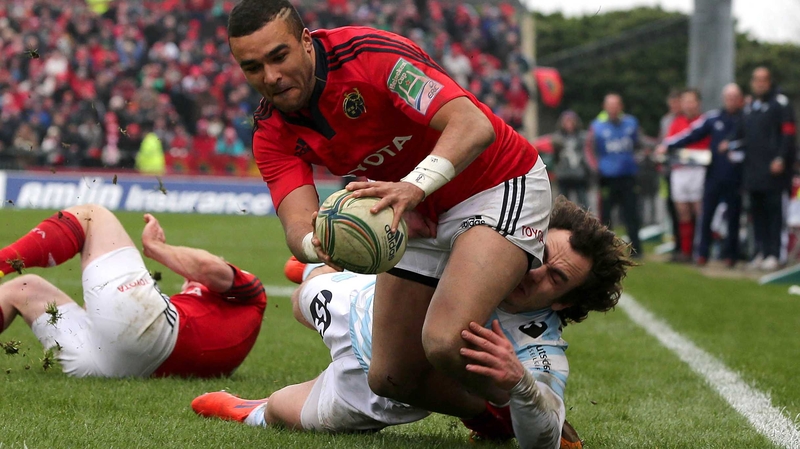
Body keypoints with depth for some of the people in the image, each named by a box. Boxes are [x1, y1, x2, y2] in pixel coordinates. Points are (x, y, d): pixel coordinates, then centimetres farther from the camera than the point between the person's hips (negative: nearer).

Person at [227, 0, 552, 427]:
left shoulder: (371, 55, -27)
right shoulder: (272, 133, -7)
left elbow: (475, 126, -36)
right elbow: (299, 225, -20)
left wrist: (414, 185, -53)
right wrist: (319, 245, -46)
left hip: (500, 187, -7)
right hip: (421, 218, 8)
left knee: (446, 342, -29)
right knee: (390, 377, 3)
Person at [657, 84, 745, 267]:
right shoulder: (713, 117, 5)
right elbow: (691, 134, 1)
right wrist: (667, 145, -6)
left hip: (735, 179, -2)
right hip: (714, 175, 2)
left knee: (733, 218, 5)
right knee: (706, 215, 1)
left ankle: (731, 255, 16)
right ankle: (702, 254, 8)